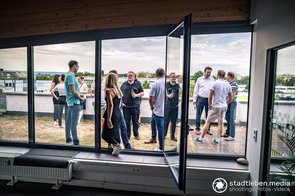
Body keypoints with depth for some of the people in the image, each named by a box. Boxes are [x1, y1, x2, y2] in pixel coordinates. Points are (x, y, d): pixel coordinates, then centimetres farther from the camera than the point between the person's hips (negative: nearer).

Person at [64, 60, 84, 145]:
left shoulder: (69, 75, 14)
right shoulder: (71, 76, -17)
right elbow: (73, 92, -20)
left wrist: (79, 95, 11)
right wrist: (81, 98, -7)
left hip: (71, 102, 10)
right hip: (74, 102, -10)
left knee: (69, 121, 15)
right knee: (74, 123, -6)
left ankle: (68, 139, 25)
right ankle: (76, 142, 0)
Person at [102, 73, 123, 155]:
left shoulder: (108, 90, -13)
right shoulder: (118, 90, 10)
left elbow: (110, 105, -21)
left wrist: (108, 119, -21)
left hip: (113, 114, -8)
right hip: (118, 114, 8)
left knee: (106, 134, 3)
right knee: (115, 132, 16)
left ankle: (117, 146, -6)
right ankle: (115, 146, 20)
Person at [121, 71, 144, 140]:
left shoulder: (137, 84, 3)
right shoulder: (124, 84, 8)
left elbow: (142, 93, 5)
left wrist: (136, 95, -13)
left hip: (135, 106, -1)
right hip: (126, 106, 1)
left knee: (135, 121, 10)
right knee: (126, 122, 6)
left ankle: (136, 134, 28)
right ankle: (127, 135, 20)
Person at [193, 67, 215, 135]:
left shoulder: (212, 80, 5)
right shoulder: (199, 79, 5)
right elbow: (196, 90, 6)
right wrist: (194, 99, 1)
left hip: (209, 99, 1)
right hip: (200, 99, -1)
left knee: (208, 115, 8)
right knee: (198, 114, 2)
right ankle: (197, 129, 12)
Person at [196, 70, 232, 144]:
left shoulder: (214, 83, -10)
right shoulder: (228, 85, 6)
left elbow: (210, 97, -13)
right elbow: (230, 98, 10)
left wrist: (210, 105, -1)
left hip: (216, 106, -5)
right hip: (224, 107, 5)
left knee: (208, 122, 3)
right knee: (221, 123, 12)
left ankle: (201, 138, 9)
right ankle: (217, 139, 18)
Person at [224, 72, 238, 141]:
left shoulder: (234, 84, -16)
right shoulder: (229, 84, 12)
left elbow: (233, 96, -19)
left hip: (232, 103, -9)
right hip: (228, 103, 9)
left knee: (231, 120, -6)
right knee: (228, 119, 16)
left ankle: (231, 136, 0)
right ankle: (227, 133, 27)